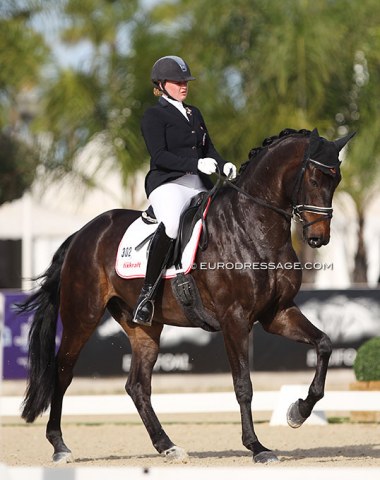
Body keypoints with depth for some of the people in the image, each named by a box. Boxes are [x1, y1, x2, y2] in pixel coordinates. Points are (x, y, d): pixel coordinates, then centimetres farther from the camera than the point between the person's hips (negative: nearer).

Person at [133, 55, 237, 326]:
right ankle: (147, 295, -35)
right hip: (168, 184, -8)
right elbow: (159, 156, -12)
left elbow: (208, 149, 22)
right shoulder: (154, 116, 1)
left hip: (200, 186, 8)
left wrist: (224, 166, -1)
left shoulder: (194, 114, 24)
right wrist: (197, 164, -24)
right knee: (171, 224, -38)